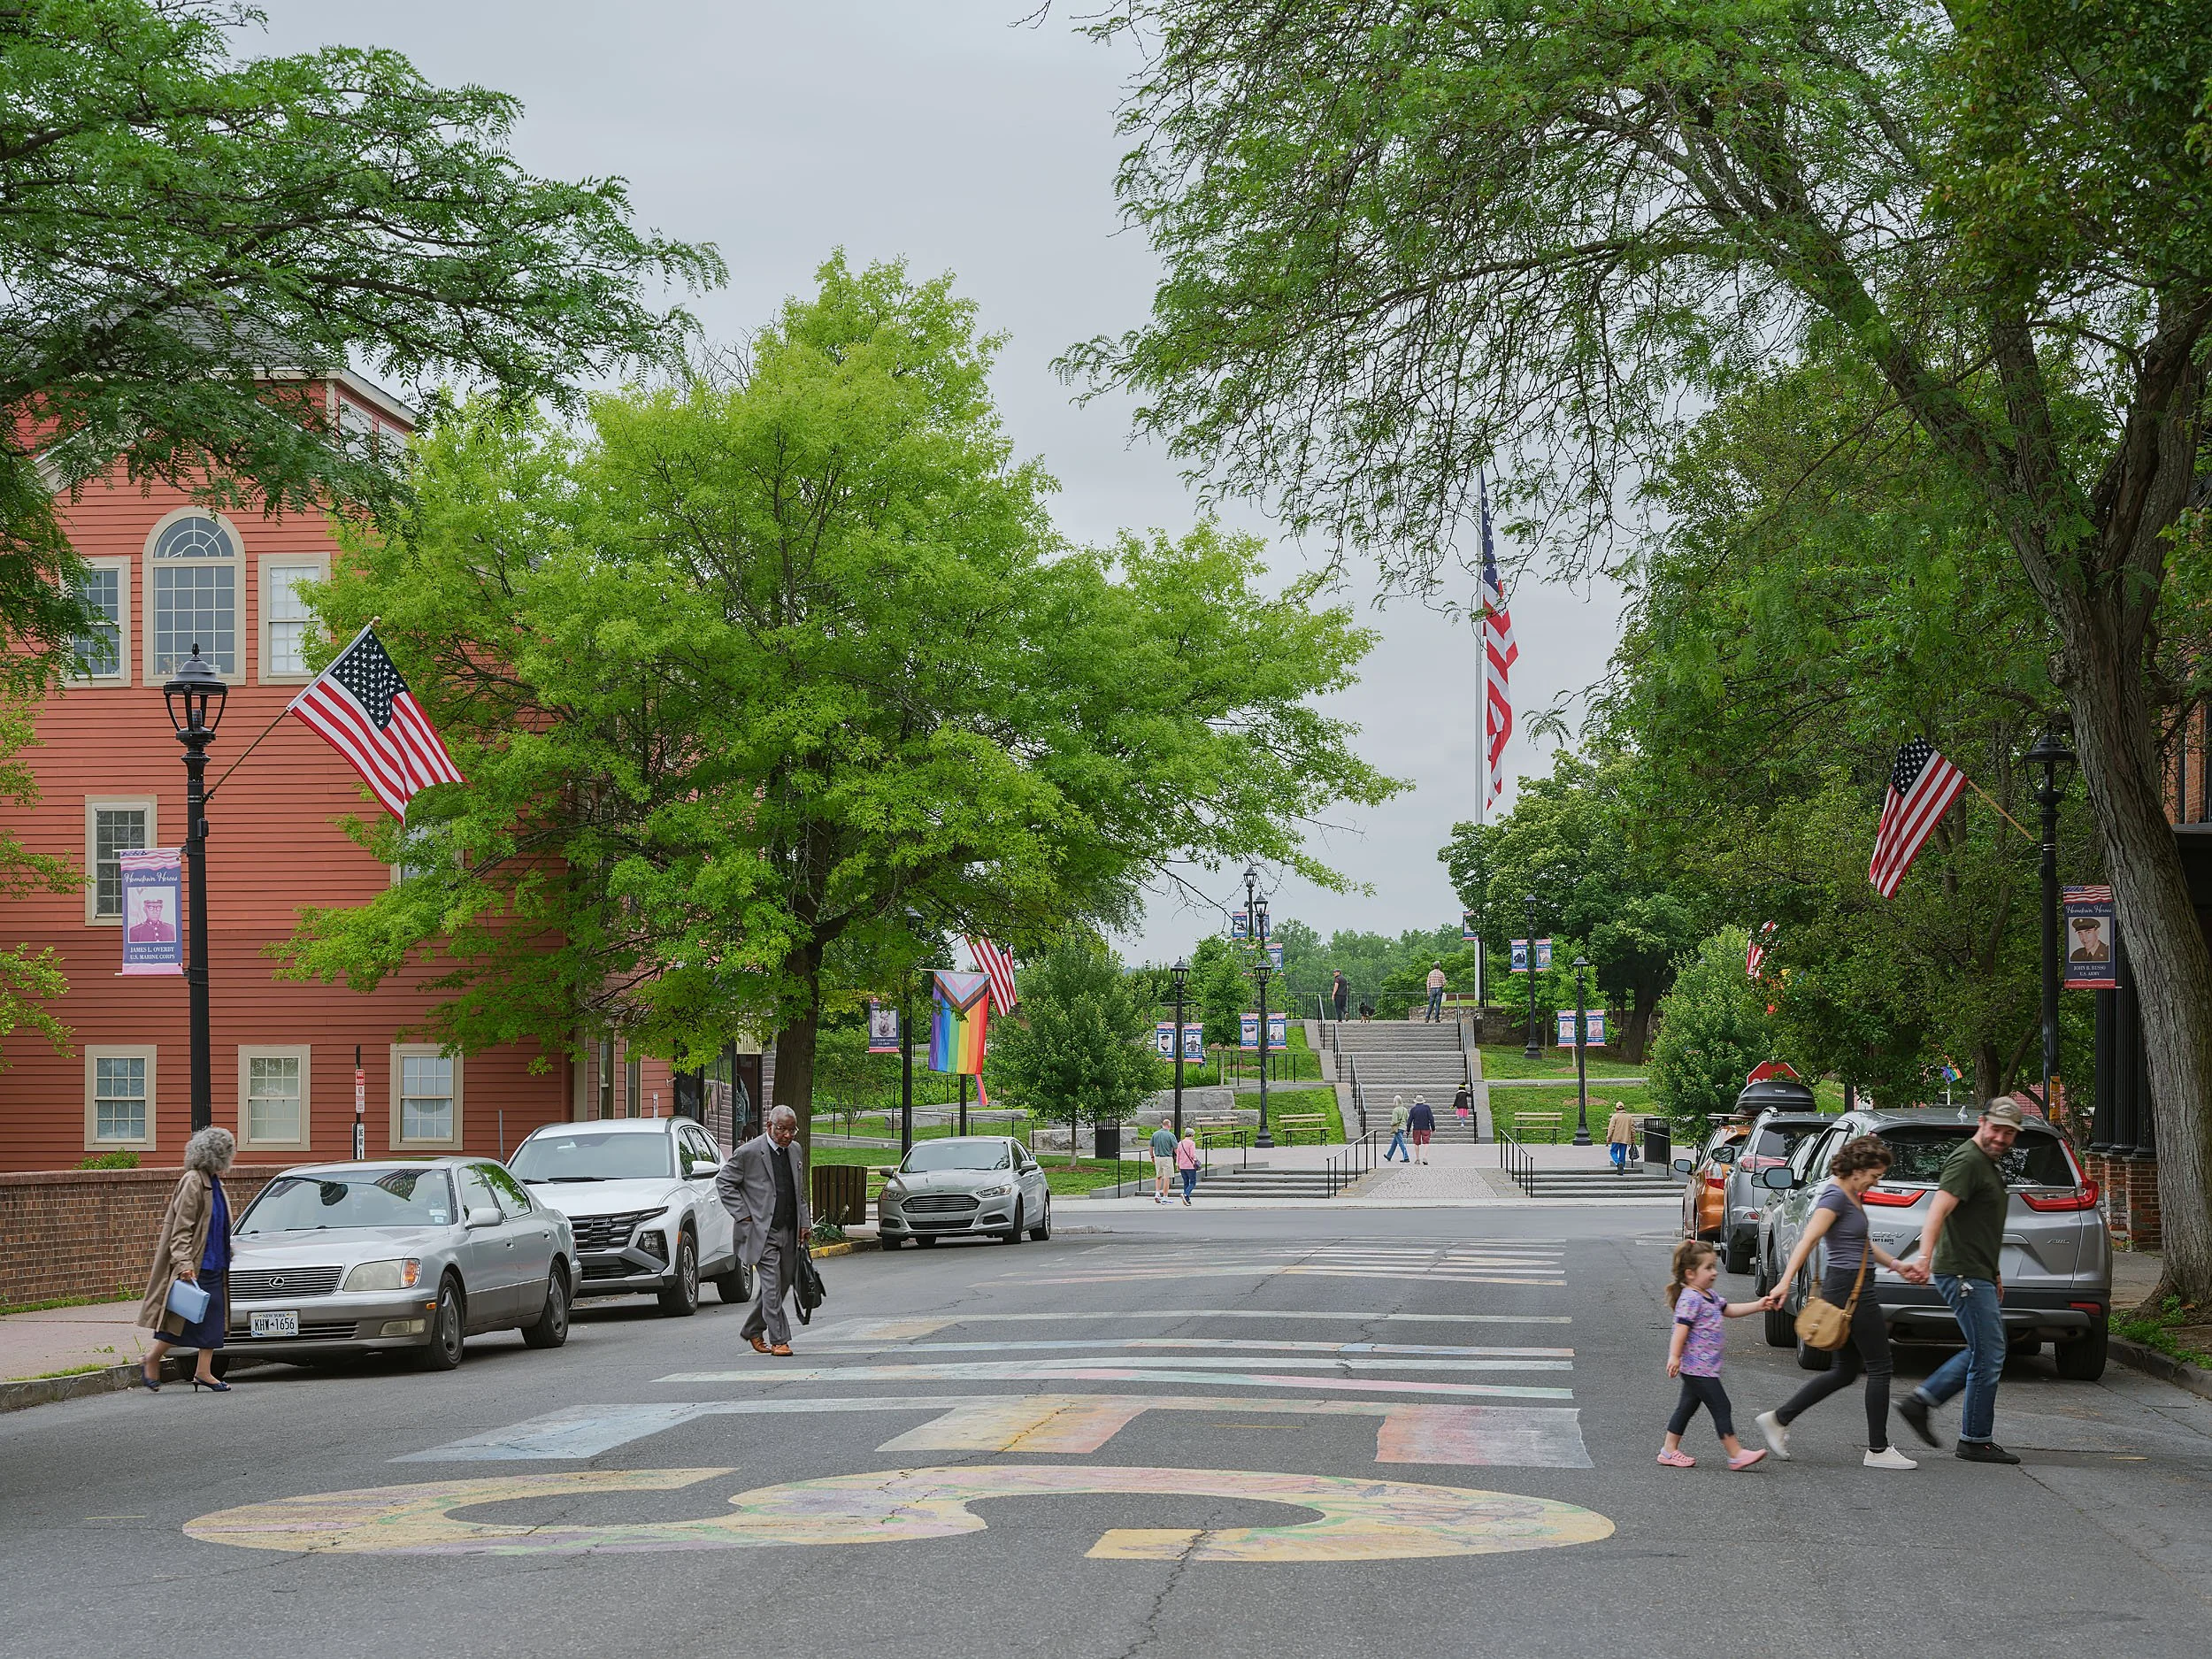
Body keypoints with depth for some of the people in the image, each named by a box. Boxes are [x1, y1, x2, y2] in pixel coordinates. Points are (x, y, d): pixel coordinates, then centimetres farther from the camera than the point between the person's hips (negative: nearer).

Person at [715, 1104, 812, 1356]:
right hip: (762, 1232, -6)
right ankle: (779, 1340, -7)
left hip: (789, 1232, 6)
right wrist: (743, 1216, -9)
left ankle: (752, 1330, 27)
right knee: (772, 1287, -11)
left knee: (782, 1286, 10)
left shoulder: (796, 1151, 12)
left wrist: (804, 1222, 12)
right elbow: (724, 1183, -4)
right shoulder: (748, 1153, -9)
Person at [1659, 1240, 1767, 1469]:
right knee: (1721, 1408, -8)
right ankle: (1736, 1455, -7)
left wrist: (1757, 1306, 17)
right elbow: (1681, 1328, -22)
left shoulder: (1708, 1296, 15)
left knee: (1687, 1407, 14)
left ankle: (1670, 1451, 20)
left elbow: (1728, 1310, 26)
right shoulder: (1690, 1299, -16)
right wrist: (1674, 1357, -26)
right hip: (1698, 1366, -10)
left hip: (1703, 1366, 10)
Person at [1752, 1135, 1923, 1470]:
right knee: (1879, 1368, -3)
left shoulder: (1852, 1195, 14)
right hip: (1850, 1288, -10)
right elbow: (1808, 1240, -25)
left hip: (1852, 1288, 10)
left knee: (1845, 1372, 13)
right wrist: (1786, 1282, -33)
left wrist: (1895, 1264, 31)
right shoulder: (1836, 1196, -15)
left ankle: (1778, 1419, 15)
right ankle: (1878, 1450, 3)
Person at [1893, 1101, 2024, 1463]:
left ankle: (1919, 1401, 16)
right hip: (1964, 1274, -10)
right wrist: (1924, 1257, -41)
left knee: (1984, 1352, 16)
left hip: (1978, 1275, 10)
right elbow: (1939, 1208, -28)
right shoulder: (1967, 1161, -15)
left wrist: (1994, 1274, 30)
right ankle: (1976, 1441, 3)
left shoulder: (1991, 1164, 18)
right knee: (1989, 1356, -5)